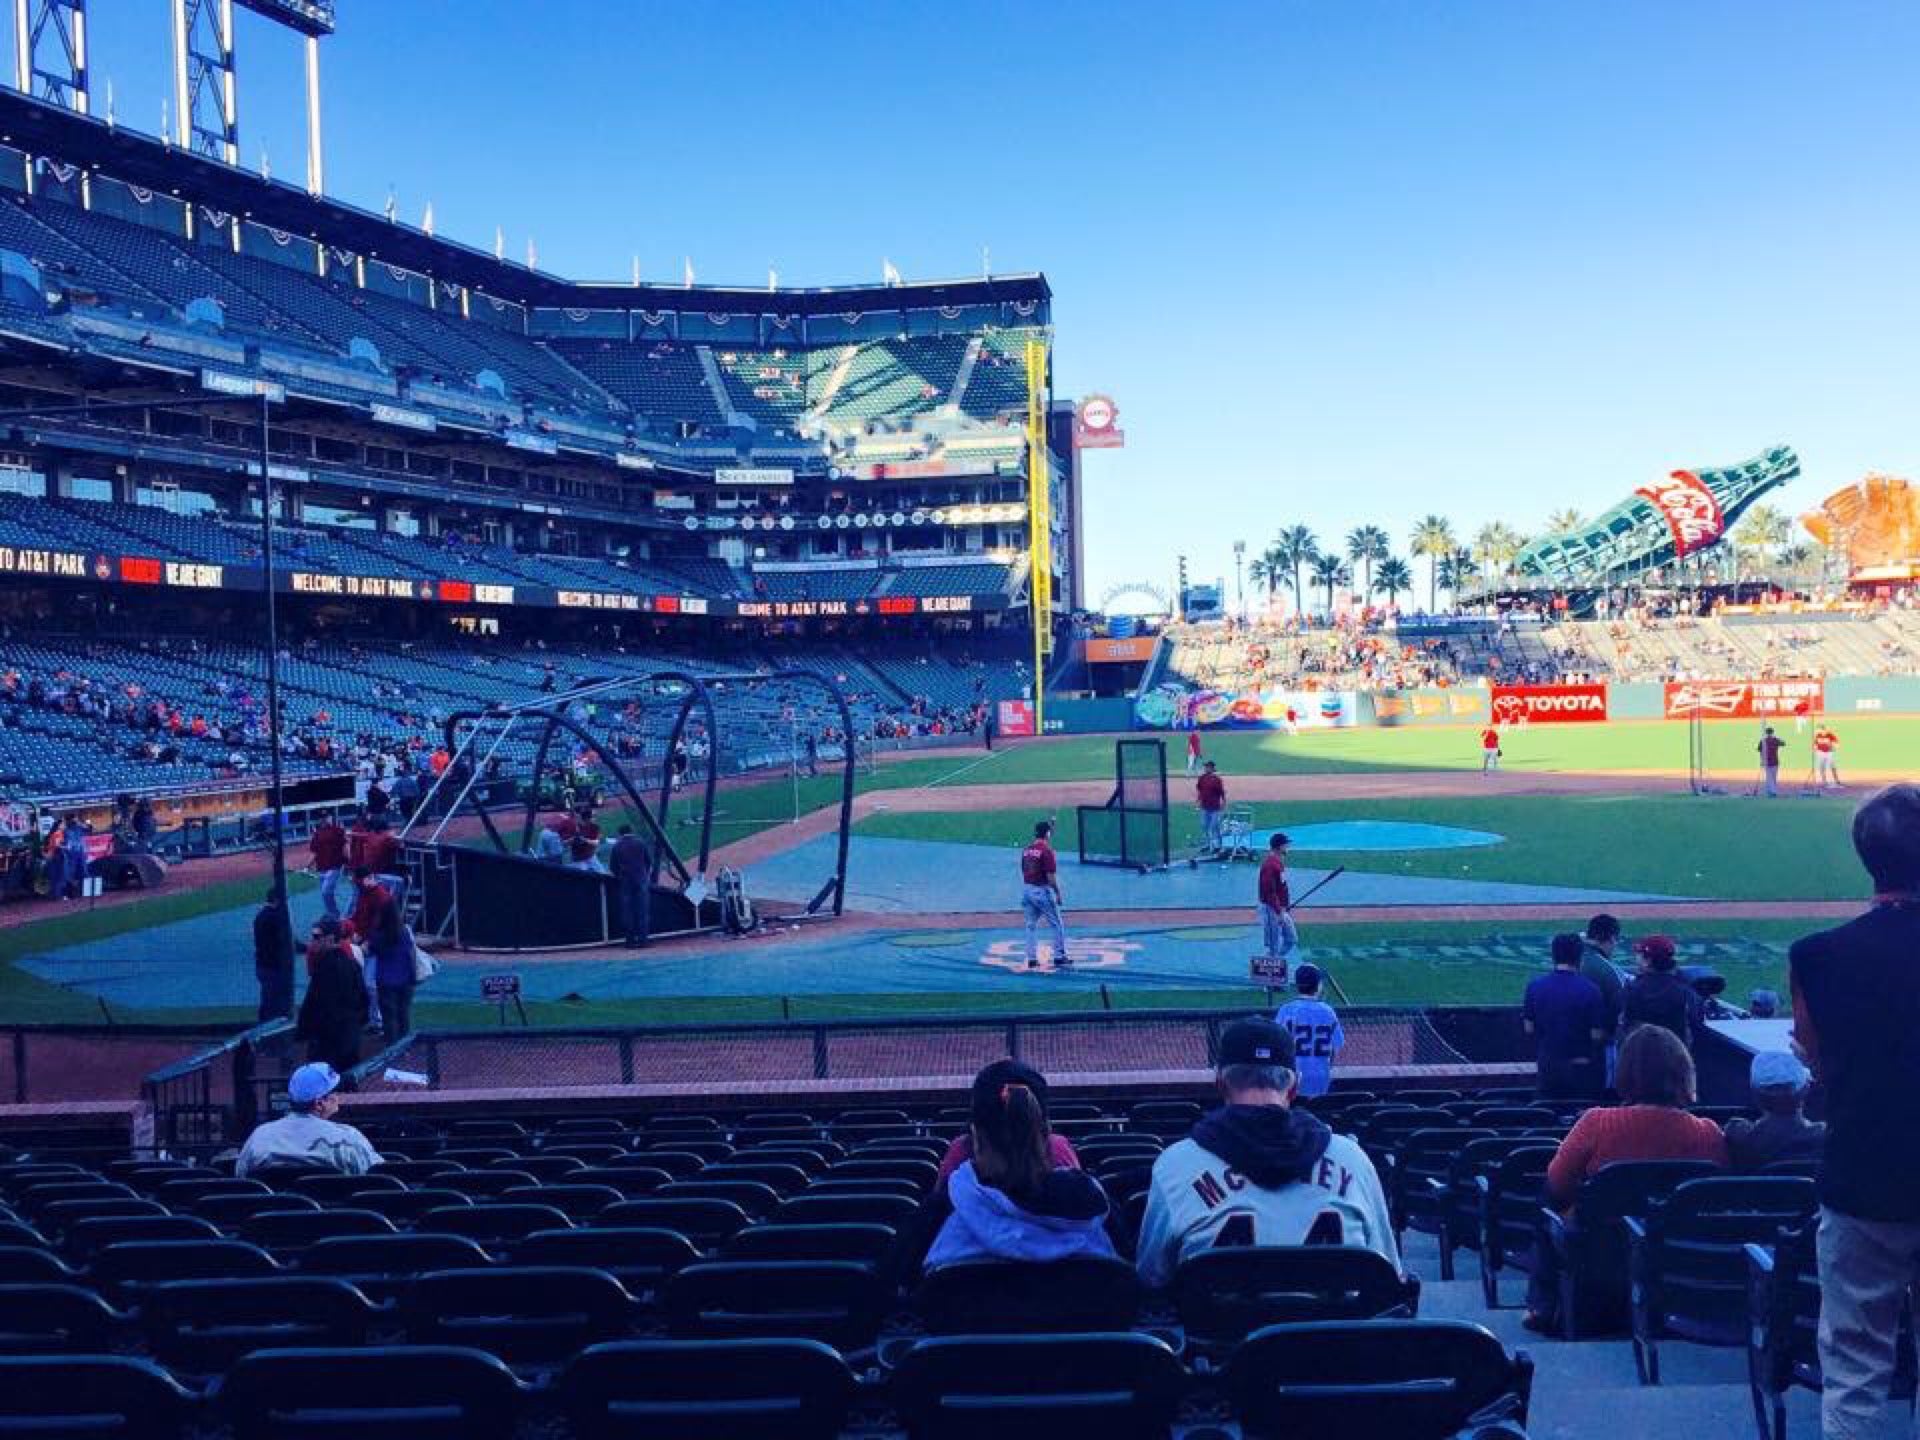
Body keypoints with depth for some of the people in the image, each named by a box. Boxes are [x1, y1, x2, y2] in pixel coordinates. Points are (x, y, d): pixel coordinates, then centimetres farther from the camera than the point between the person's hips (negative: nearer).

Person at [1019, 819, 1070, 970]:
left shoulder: (1026, 850, 7)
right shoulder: (1047, 850, -14)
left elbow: (1023, 873, 12)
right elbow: (1051, 876, -17)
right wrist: (1058, 893, -7)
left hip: (1026, 889, 7)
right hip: (1042, 890, -7)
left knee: (1031, 925, 12)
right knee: (1057, 924, 7)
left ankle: (1032, 959, 11)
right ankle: (1059, 957, 10)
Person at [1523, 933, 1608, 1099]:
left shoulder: (1534, 985, -5)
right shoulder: (1590, 989, -14)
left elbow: (1529, 1028, 0)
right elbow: (1597, 1036, -13)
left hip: (1547, 1066, 3)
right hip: (1582, 1067, -3)